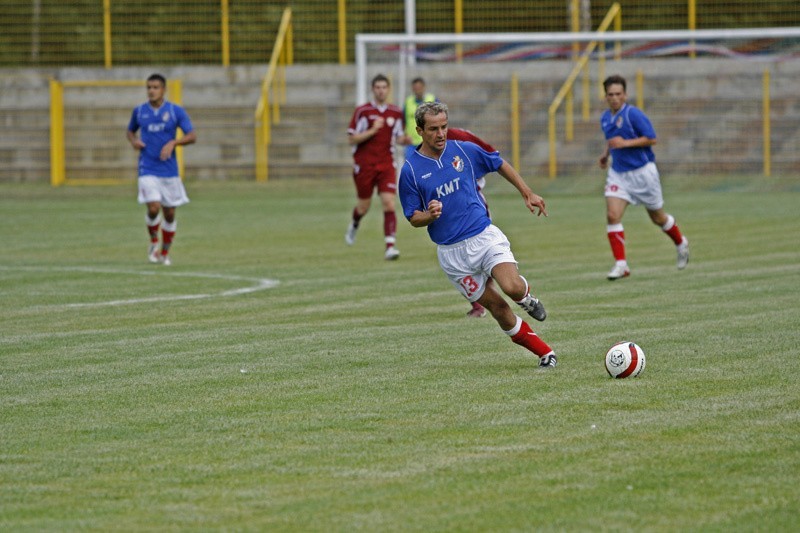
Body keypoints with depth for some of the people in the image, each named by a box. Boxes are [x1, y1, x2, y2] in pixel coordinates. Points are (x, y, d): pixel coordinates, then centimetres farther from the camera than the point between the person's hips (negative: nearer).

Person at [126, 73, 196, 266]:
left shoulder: (176, 111, -2)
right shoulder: (139, 111, 4)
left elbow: (192, 136, -4)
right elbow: (130, 131, 21)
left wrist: (173, 143, -20)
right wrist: (133, 141, -3)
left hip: (169, 169, 1)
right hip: (147, 169, -1)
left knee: (169, 213, 6)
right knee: (153, 207, -19)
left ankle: (165, 252, 25)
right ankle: (153, 242, 8)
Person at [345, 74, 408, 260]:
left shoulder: (396, 113, 6)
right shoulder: (362, 111, -5)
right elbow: (351, 139, -7)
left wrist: (405, 139, -6)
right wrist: (372, 130, -19)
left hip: (387, 165, 2)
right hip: (364, 165, -2)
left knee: (389, 203, -15)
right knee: (363, 207, 9)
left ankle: (390, 246, -18)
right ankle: (354, 224, 46)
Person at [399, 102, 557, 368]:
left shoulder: (465, 150, -1)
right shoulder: (410, 170, -6)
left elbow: (501, 165, 16)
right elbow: (413, 218, 0)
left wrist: (528, 194, 16)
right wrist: (429, 215, -22)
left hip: (485, 236, 0)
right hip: (452, 252, 0)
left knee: (512, 287, -24)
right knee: (496, 306, 1)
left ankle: (526, 297, 14)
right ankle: (544, 352, 14)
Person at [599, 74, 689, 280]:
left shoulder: (633, 114, -16)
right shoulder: (605, 118, 6)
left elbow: (651, 139, -17)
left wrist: (625, 143, -24)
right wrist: (606, 153, 11)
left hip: (642, 171, -5)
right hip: (618, 173, 5)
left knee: (658, 217, 11)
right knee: (612, 215, -14)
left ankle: (681, 243, 40)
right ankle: (621, 264, -12)